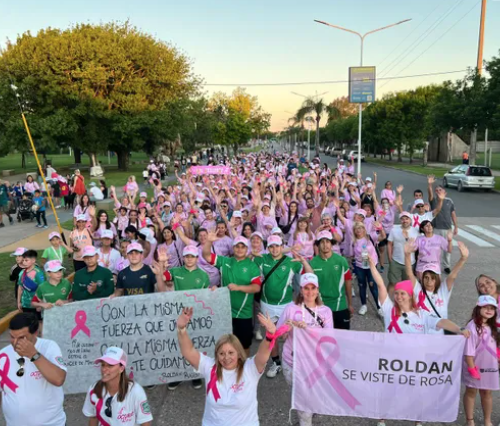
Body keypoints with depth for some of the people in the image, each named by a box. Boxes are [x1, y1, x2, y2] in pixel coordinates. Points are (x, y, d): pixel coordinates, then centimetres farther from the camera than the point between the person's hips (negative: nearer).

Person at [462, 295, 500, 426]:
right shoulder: (473, 326, -20)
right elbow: (468, 351, -20)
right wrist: (472, 369, -18)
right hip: (475, 367, -6)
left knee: (487, 393, 18)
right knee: (471, 392, 10)